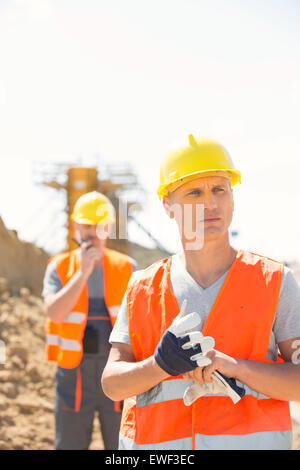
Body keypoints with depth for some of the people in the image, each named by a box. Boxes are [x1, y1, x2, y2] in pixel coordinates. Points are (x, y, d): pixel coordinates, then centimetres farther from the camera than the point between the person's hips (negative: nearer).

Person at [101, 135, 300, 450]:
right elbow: (112, 383, 2)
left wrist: (233, 366, -19)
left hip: (249, 440, -1)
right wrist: (160, 365, -16)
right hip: (156, 442, 2)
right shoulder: (142, 290, 6)